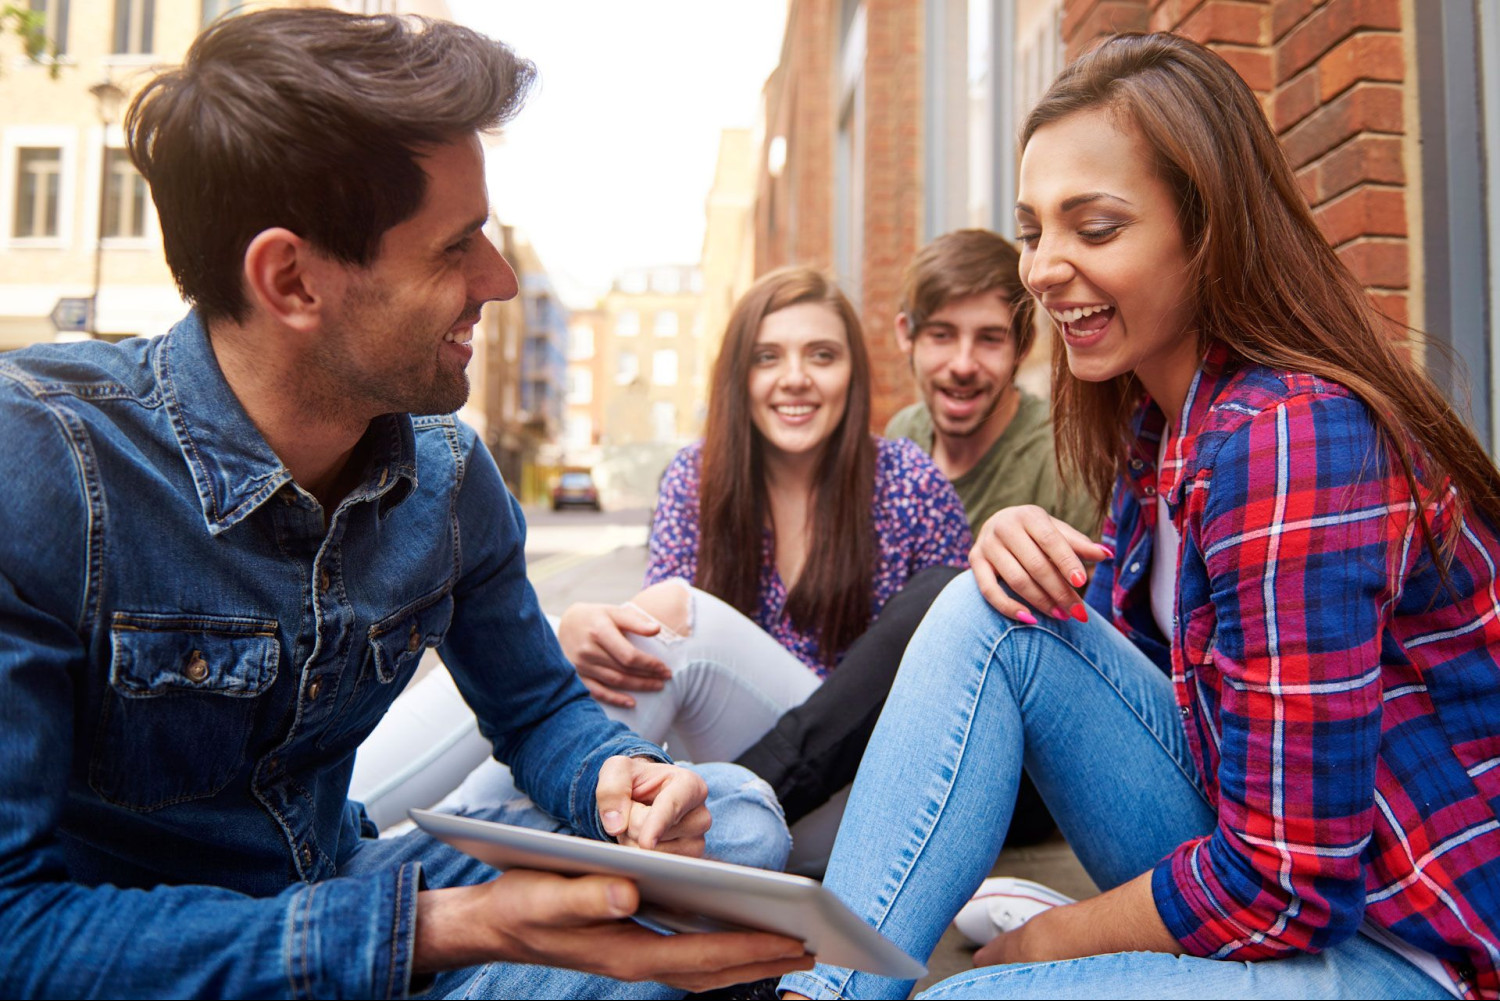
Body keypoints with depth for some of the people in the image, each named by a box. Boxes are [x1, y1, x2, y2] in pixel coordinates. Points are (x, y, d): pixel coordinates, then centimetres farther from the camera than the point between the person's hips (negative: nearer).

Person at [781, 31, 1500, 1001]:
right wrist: (1022, 549, -11)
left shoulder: (1291, 436, -25)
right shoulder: (1157, 411, 2)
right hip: (1260, 855, 8)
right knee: (988, 616, -10)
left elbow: (1281, 884, -24)